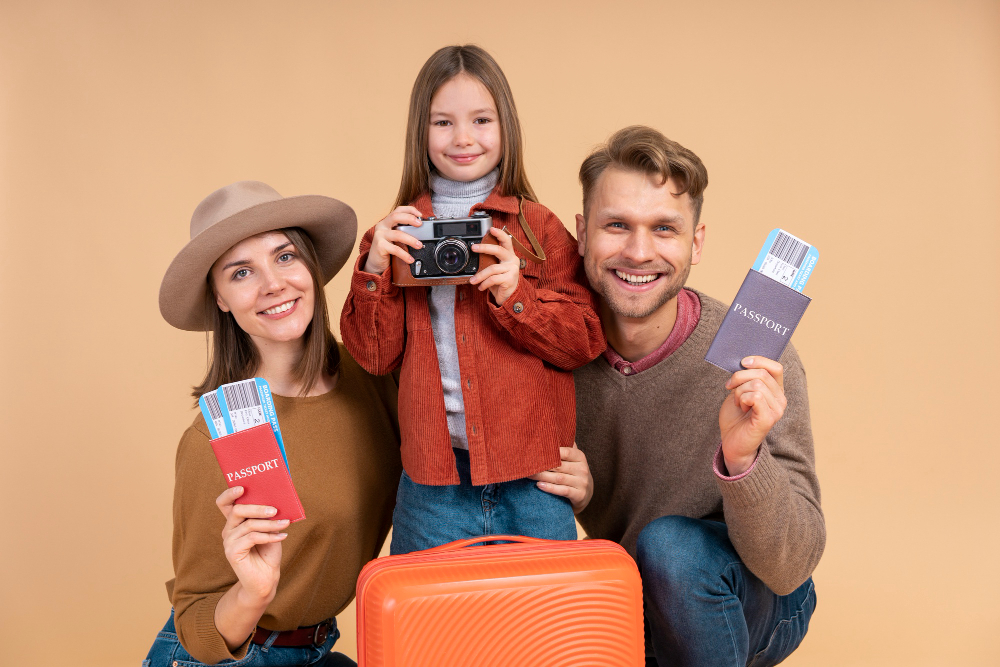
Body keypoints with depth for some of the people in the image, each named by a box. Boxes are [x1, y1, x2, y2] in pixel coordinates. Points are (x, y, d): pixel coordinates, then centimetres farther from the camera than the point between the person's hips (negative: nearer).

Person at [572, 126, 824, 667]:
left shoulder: (755, 365, -23)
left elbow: (788, 570, -25)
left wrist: (742, 457, -42)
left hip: (753, 603, -3)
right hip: (624, 598, 3)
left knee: (670, 544, -32)